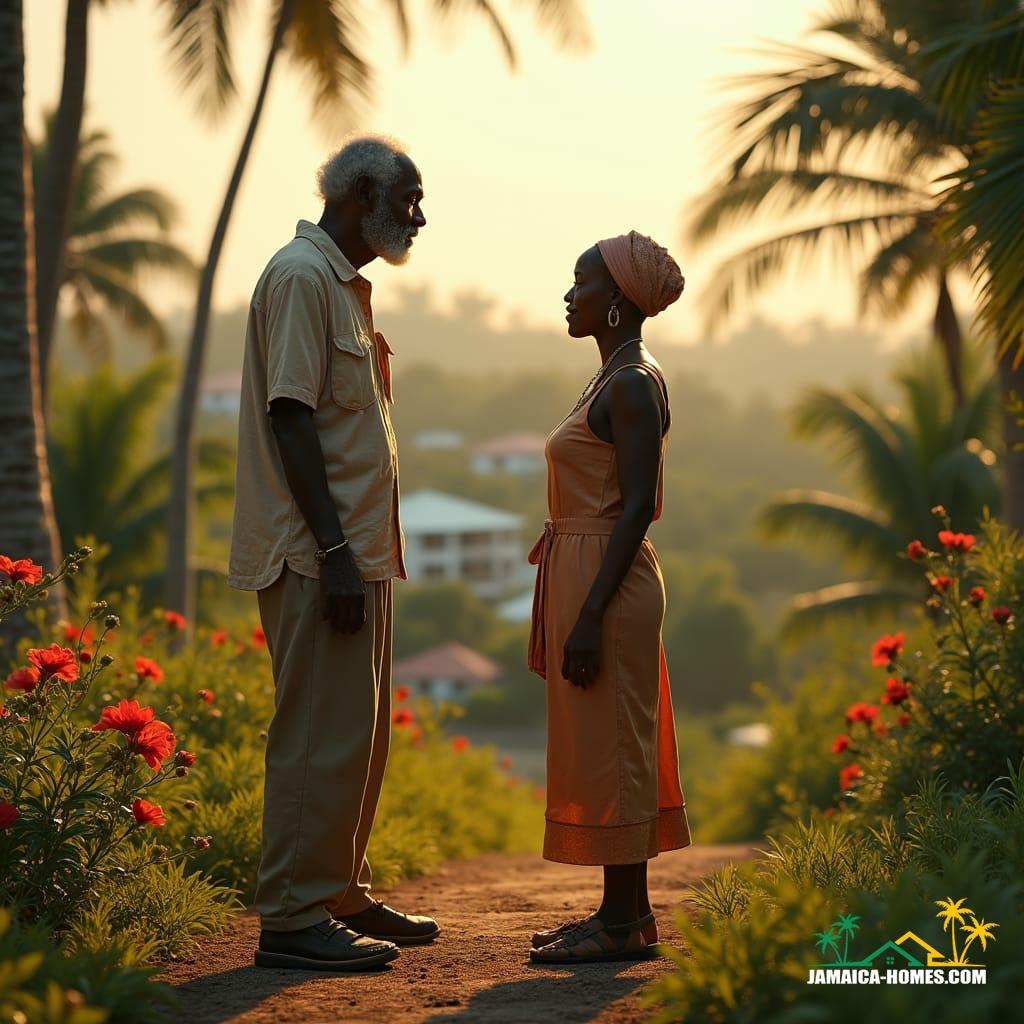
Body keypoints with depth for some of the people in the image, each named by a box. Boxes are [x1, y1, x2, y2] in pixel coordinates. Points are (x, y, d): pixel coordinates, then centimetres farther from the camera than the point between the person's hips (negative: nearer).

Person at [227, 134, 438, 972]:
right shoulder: (302, 275, -12)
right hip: (317, 555, -10)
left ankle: (344, 898, 22)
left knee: (362, 732, 14)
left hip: (357, 551, 10)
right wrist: (334, 551, -22)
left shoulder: (346, 283, 19)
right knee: (321, 736, -8)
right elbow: (290, 418, -19)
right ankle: (293, 921, -4)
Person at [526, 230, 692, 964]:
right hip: (589, 581, 10)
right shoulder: (615, 380, 16)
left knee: (609, 749, -7)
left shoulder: (634, 384, -14)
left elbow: (637, 507, -19)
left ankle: (623, 923, -2)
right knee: (608, 749, 12)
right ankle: (627, 910, 17)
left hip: (608, 586, -10)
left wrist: (591, 614, -22)